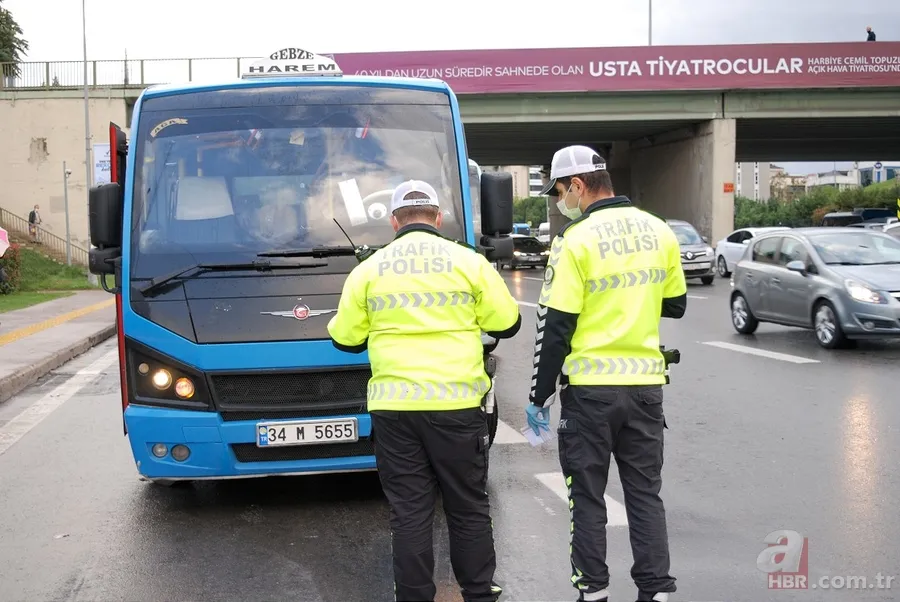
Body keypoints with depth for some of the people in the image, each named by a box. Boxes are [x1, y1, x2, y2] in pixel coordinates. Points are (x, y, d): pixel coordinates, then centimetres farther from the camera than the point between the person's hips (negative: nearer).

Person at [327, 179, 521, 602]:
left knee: (409, 512, 7)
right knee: (469, 507, 13)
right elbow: (507, 323, 4)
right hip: (457, 405, 0)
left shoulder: (369, 269, 4)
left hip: (394, 408, 1)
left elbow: (345, 339, 9)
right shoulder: (468, 261, 0)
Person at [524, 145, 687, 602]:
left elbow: (554, 328, -13)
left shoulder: (576, 240, -13)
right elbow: (675, 305, 14)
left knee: (587, 495, 9)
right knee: (645, 492, 14)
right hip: (646, 383, 5)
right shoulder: (660, 232, 4)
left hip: (590, 388, -5)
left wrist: (539, 397, -5)